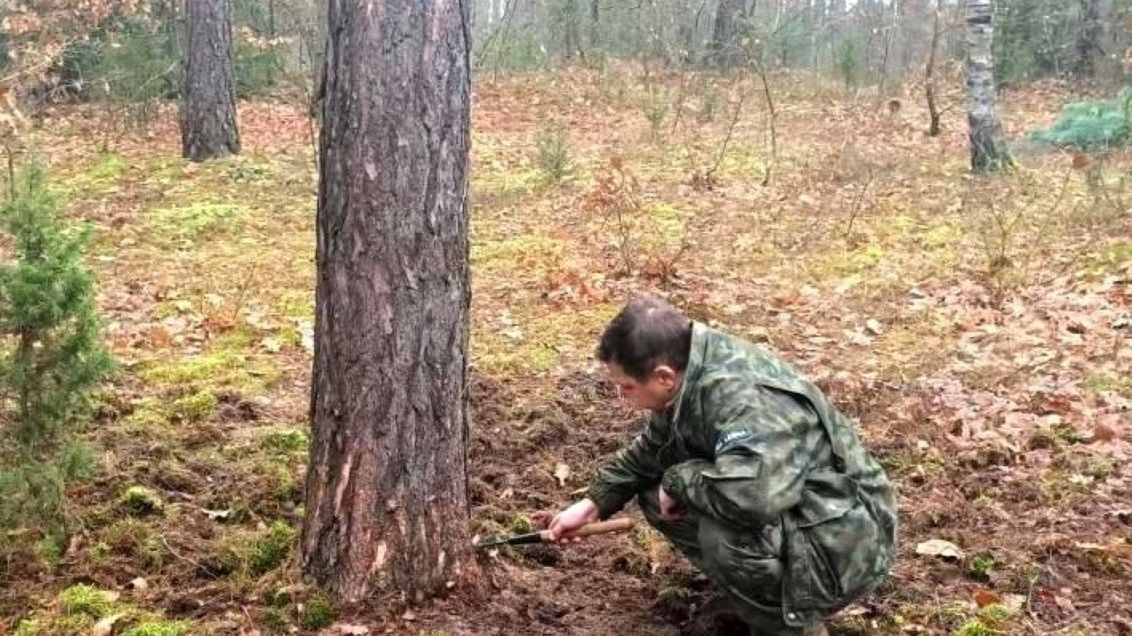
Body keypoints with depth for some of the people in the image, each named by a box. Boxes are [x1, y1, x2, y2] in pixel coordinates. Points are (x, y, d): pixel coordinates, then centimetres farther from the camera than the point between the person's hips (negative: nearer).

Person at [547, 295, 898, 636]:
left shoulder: (745, 398, -33)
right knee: (657, 497, 4)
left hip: (842, 542, -9)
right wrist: (592, 504, 10)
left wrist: (680, 479, -29)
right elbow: (650, 451, 13)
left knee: (724, 531, -34)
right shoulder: (690, 378, -5)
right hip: (782, 522, 9)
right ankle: (755, 587, 13)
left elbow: (752, 494, -48)